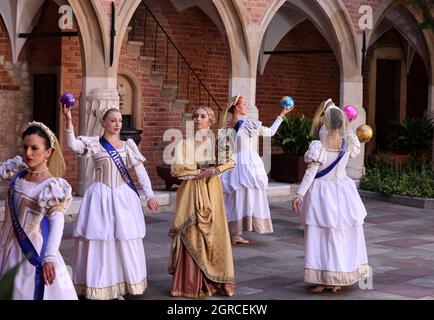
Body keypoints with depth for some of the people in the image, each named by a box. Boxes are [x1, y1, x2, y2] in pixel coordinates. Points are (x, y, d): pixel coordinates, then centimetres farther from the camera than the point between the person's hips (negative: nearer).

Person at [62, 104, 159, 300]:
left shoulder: (128, 146, 7)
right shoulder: (94, 144, 0)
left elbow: (141, 172, 4)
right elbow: (73, 145, -18)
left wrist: (149, 196, -1)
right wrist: (68, 121, -30)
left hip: (123, 197, 3)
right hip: (101, 197, -2)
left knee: (125, 242, 5)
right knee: (98, 240, -1)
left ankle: (120, 287, 17)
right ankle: (98, 289, 7)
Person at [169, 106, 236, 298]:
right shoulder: (184, 144, 8)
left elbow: (230, 161, -3)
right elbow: (176, 169, -5)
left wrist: (214, 170, -16)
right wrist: (200, 172, -10)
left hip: (211, 191, 1)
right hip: (190, 193, -1)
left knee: (213, 232, -3)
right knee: (190, 234, -6)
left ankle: (213, 281, 3)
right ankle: (190, 283, -3)